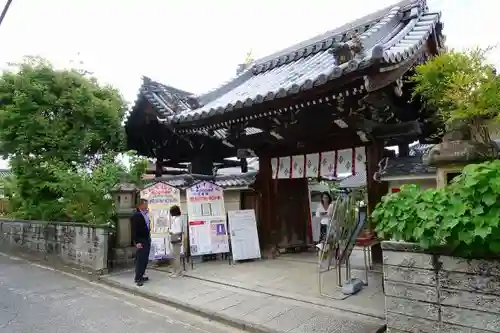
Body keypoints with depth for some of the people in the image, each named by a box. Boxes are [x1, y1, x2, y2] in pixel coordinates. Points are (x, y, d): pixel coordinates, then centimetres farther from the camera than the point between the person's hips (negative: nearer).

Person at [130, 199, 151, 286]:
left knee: (145, 260, 12)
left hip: (147, 240, 8)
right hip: (140, 241, -8)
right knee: (140, 260, -2)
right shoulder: (135, 215, -12)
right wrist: (137, 242, -18)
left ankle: (141, 276, 24)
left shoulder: (146, 214, 10)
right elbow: (134, 230, -16)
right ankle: (137, 278, 8)